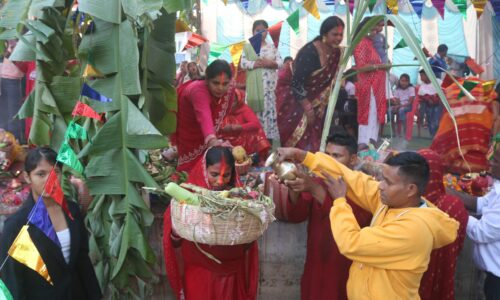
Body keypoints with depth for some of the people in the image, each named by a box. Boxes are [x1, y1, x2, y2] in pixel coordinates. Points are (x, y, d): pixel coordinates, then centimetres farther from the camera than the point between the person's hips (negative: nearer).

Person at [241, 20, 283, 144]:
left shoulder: (272, 47, 11)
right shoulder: (248, 47, 8)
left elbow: (280, 62, 3)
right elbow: (243, 63, -4)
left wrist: (271, 63, -15)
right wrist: (256, 64, -15)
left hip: (269, 84, 1)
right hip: (254, 84, -1)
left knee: (270, 109, -1)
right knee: (256, 109, -3)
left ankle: (269, 137, 4)